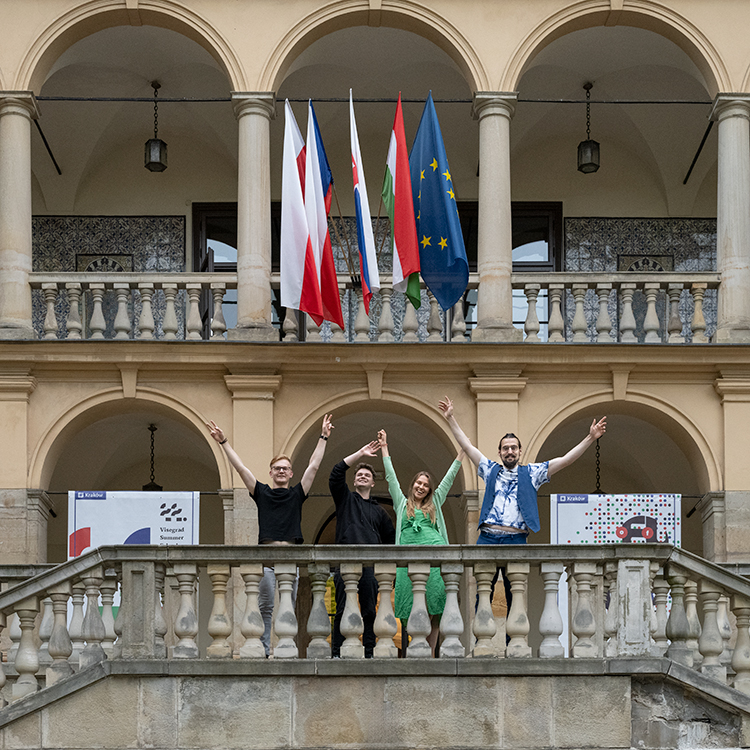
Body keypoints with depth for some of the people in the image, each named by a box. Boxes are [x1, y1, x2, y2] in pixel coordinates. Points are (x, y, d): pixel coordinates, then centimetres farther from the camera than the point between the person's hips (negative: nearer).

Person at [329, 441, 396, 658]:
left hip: (371, 565, 3)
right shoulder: (345, 499, 16)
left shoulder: (379, 511, 24)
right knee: (343, 610, -7)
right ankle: (337, 654, -7)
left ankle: (369, 654, 1)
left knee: (370, 611, 0)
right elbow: (337, 472, 2)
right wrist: (360, 454, 1)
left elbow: (391, 538, 27)